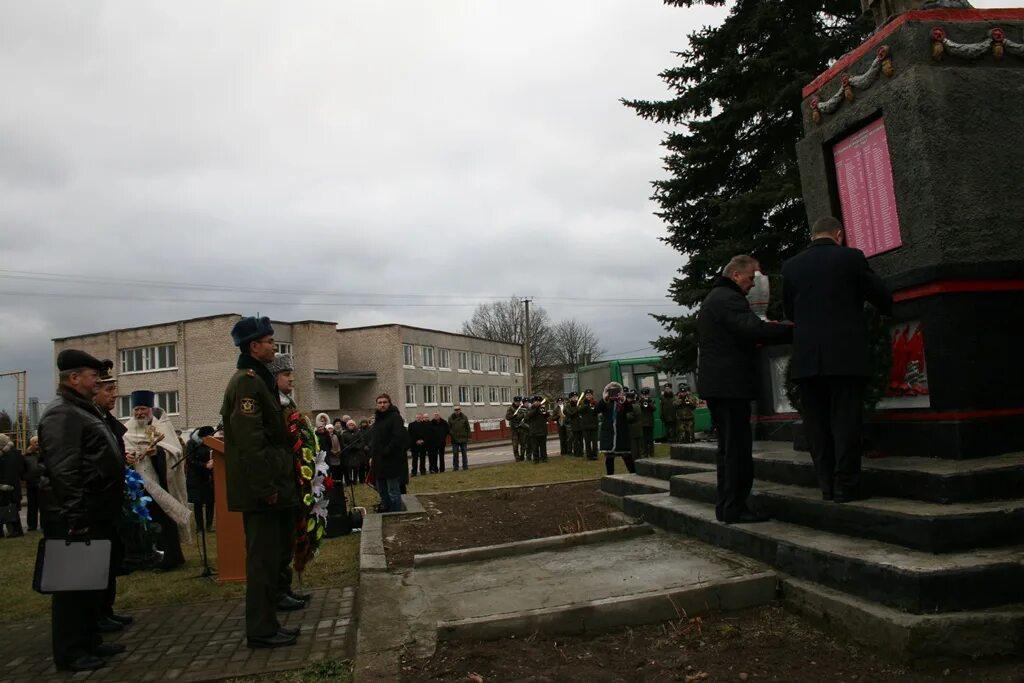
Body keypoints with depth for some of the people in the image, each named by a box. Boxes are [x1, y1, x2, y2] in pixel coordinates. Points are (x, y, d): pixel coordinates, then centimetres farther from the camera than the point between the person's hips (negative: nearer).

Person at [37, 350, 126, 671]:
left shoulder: (83, 410, 18)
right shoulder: (62, 413, -15)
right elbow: (63, 472, -23)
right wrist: (76, 519, -25)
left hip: (96, 514, 10)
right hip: (77, 518, -10)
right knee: (74, 583, -1)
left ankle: (90, 641, 26)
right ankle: (69, 653, 9)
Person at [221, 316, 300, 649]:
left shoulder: (256, 379, 17)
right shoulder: (247, 382, -15)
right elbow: (250, 441, -22)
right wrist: (266, 488, -21)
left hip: (265, 487, 10)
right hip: (259, 491, -10)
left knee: (268, 556, 15)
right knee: (263, 558, -2)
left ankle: (266, 624, 25)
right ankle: (261, 631, 7)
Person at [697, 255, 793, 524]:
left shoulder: (713, 298, 22)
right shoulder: (729, 298, -12)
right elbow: (754, 329, -25)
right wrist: (792, 330, -20)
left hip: (714, 384, 11)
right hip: (730, 384, -11)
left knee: (728, 447, 14)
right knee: (738, 448, -7)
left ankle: (726, 506, 18)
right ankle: (734, 508, -4)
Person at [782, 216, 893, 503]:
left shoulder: (791, 266, 6)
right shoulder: (851, 257, -1)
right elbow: (883, 297, 6)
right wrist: (888, 312, 28)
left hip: (806, 359, 2)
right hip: (845, 357, -2)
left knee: (817, 426, 7)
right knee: (845, 424, 2)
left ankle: (827, 486, 11)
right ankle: (845, 487, 3)